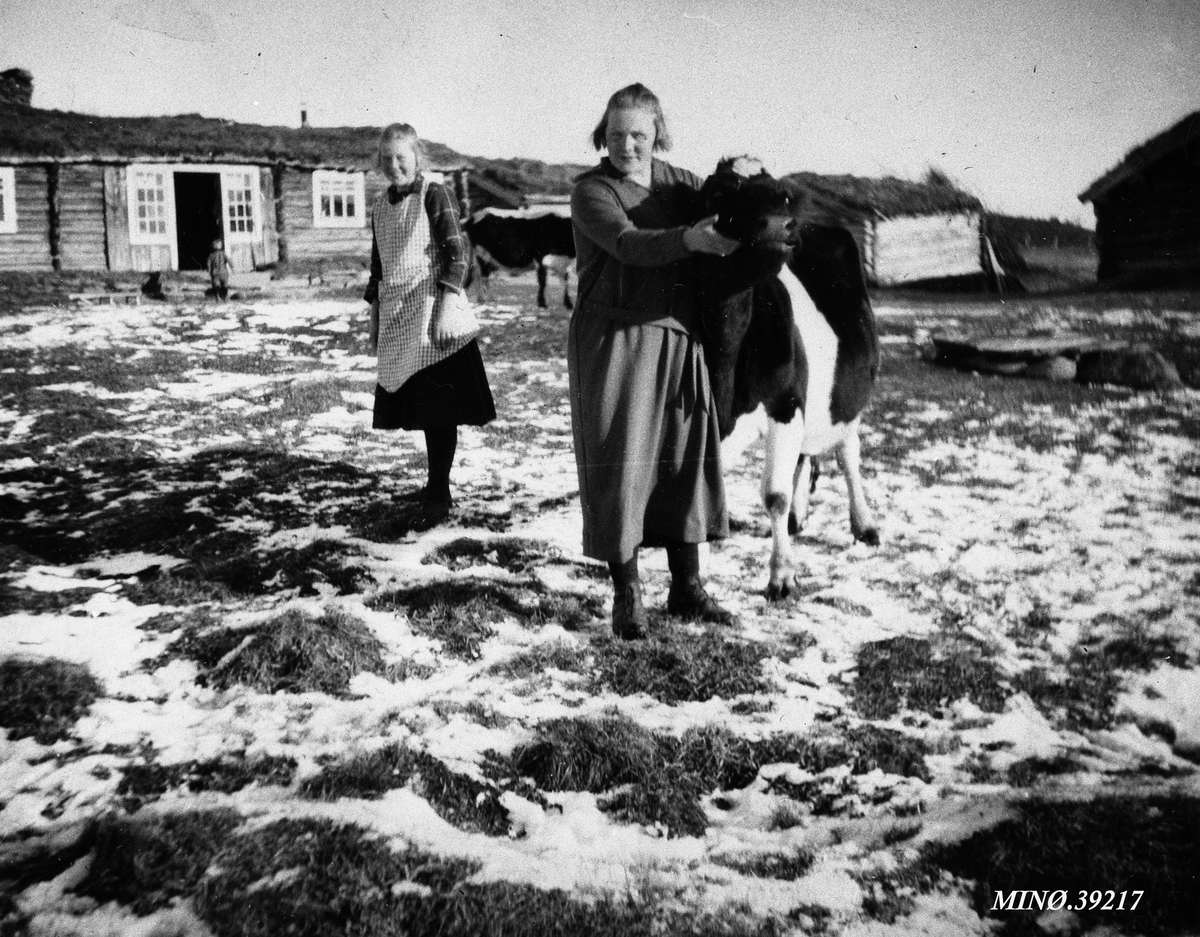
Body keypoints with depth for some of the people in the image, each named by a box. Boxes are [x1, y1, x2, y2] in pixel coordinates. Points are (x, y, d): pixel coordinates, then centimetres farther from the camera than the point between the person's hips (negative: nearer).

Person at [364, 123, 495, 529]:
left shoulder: (434, 196, -5)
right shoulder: (380, 206, 13)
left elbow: (457, 254, -10)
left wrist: (445, 307, -18)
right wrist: (374, 317, 18)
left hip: (432, 317, -6)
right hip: (398, 322, 6)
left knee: (439, 409, -6)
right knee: (420, 408, 10)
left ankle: (439, 497, -1)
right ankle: (435, 487, 21)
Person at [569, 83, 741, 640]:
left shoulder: (680, 184, 12)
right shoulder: (591, 191, -5)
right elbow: (630, 244, -22)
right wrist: (689, 238, -37)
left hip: (678, 339, 5)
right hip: (613, 342, -5)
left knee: (686, 458, 8)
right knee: (619, 463, -2)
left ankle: (686, 589, 19)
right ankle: (626, 595, 8)